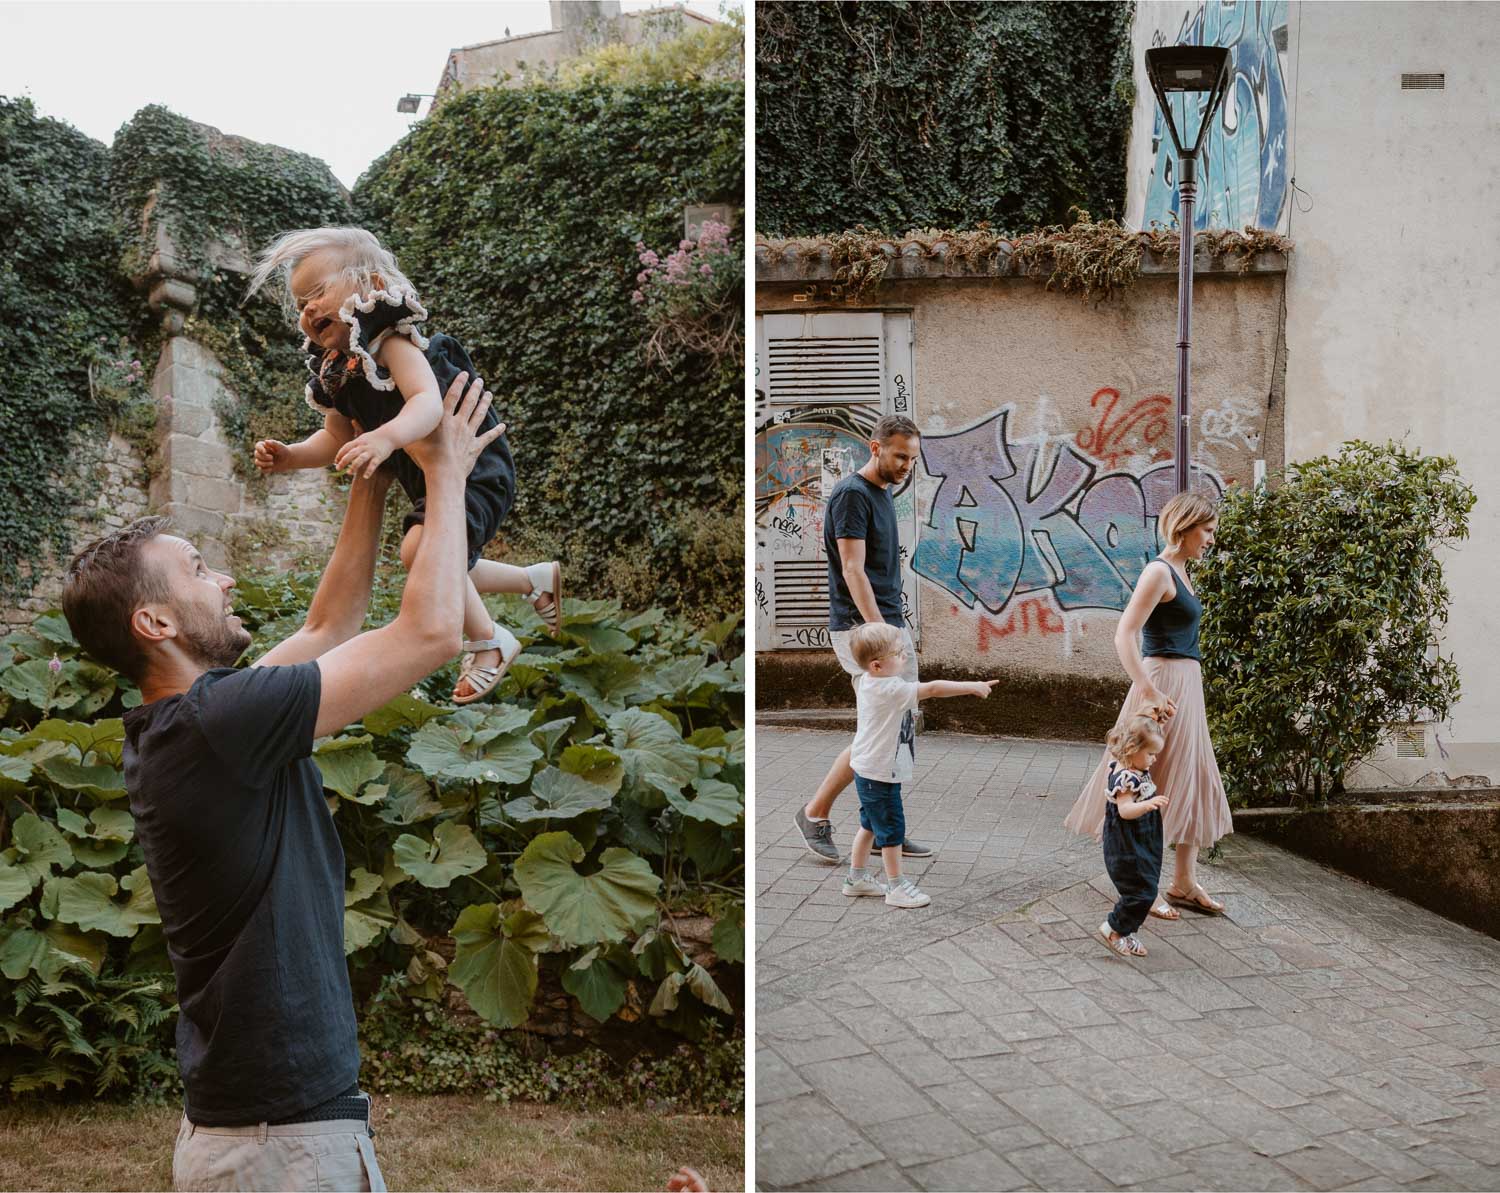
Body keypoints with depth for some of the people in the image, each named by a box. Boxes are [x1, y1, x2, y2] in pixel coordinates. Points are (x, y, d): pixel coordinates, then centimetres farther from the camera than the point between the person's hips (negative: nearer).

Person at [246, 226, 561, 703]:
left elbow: (428, 403, -39)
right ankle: (538, 579, 43)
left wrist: (385, 438, -58)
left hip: (473, 471, -10)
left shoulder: (392, 342, -21)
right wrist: (288, 457, -2)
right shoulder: (336, 373, 5)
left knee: (420, 547, -30)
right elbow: (336, 440, 16)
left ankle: (487, 641, -14)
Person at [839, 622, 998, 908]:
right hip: (881, 774, -10)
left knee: (870, 824, 22)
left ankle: (856, 878, 32)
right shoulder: (891, 690, -26)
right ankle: (896, 886, 12)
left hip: (867, 770, 10)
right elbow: (933, 688, -28)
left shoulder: (866, 681, 0)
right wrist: (972, 686, -24)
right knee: (892, 828, 2)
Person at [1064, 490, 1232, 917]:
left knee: (1193, 782, 13)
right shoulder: (1159, 571, -14)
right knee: (1152, 786, -1)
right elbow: (1123, 636, -21)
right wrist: (1150, 692, -26)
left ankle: (1184, 883, 21)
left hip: (1186, 686, 10)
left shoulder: (1179, 572, 14)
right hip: (1165, 685, -10)